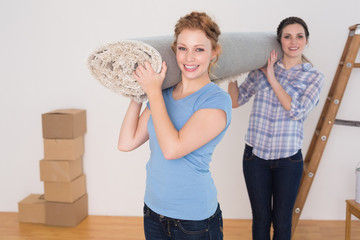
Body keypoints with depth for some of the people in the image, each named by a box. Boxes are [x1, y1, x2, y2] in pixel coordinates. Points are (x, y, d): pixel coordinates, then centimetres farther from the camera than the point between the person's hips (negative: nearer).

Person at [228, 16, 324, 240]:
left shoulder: (314, 77, -1)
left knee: (282, 220, 13)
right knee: (261, 219, 13)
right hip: (255, 155, 1)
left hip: (288, 159, -1)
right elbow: (236, 101, 4)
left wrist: (272, 78, -15)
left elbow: (297, 111, -16)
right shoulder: (261, 69, 2)